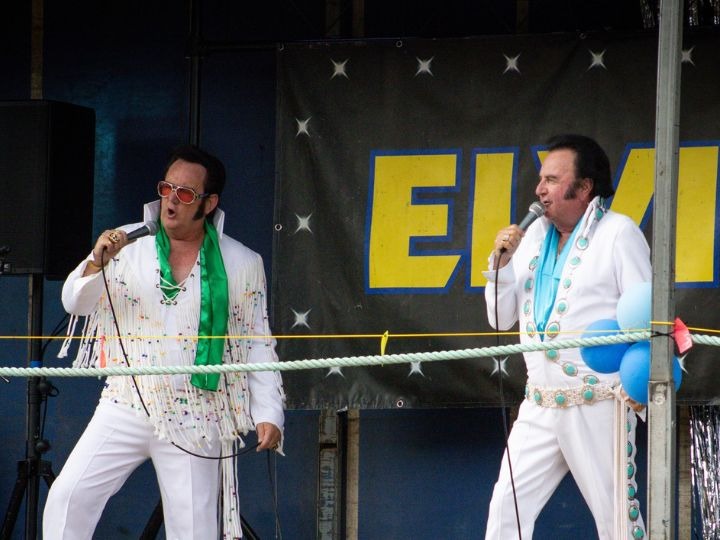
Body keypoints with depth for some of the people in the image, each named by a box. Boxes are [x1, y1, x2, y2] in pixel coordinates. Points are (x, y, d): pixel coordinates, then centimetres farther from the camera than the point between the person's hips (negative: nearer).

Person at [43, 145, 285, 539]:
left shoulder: (242, 265, 2)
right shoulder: (129, 245, 3)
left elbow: (259, 347, 5)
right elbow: (75, 302, -1)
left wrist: (268, 414, -4)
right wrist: (97, 262, -20)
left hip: (196, 419, -1)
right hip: (126, 407, 1)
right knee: (68, 497, -12)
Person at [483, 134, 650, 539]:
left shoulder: (618, 232, -3)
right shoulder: (535, 236, 16)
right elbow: (502, 318, 19)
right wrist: (501, 263, 3)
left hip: (598, 405, -6)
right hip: (540, 406, 6)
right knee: (507, 507, 1)